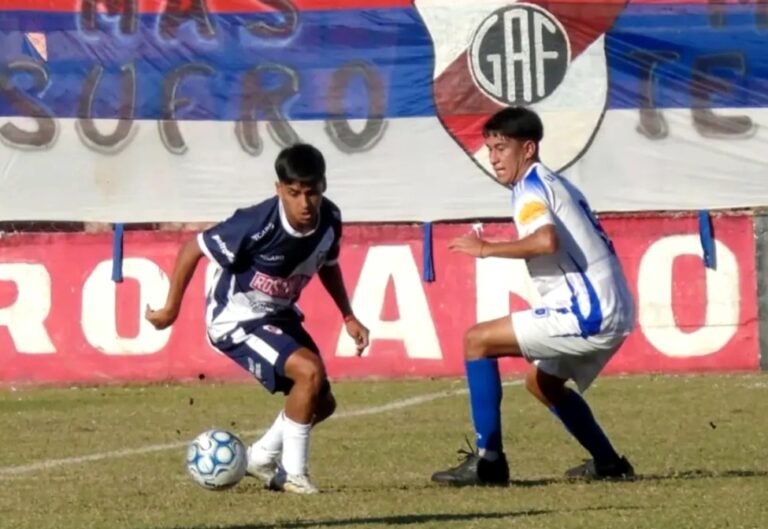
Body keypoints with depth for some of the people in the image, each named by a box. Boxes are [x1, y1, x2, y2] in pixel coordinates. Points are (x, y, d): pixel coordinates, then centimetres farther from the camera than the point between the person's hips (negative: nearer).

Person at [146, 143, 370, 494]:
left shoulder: (329, 220, -12)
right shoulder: (257, 225, -31)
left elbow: (328, 265, 11)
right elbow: (193, 248, -20)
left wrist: (348, 317, 3)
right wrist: (170, 310, -14)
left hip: (280, 315, 7)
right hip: (237, 319, -7)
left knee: (322, 403, 9)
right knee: (309, 370, -26)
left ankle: (262, 458, 33)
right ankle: (293, 472, -12)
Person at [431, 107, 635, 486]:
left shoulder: (531, 186, -7)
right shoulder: (556, 184, 22)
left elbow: (547, 240, -27)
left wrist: (486, 249, -18)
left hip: (589, 312, -10)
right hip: (612, 312, 10)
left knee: (477, 341, -9)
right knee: (541, 381, 30)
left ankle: (488, 461, -12)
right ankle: (608, 464, 30)